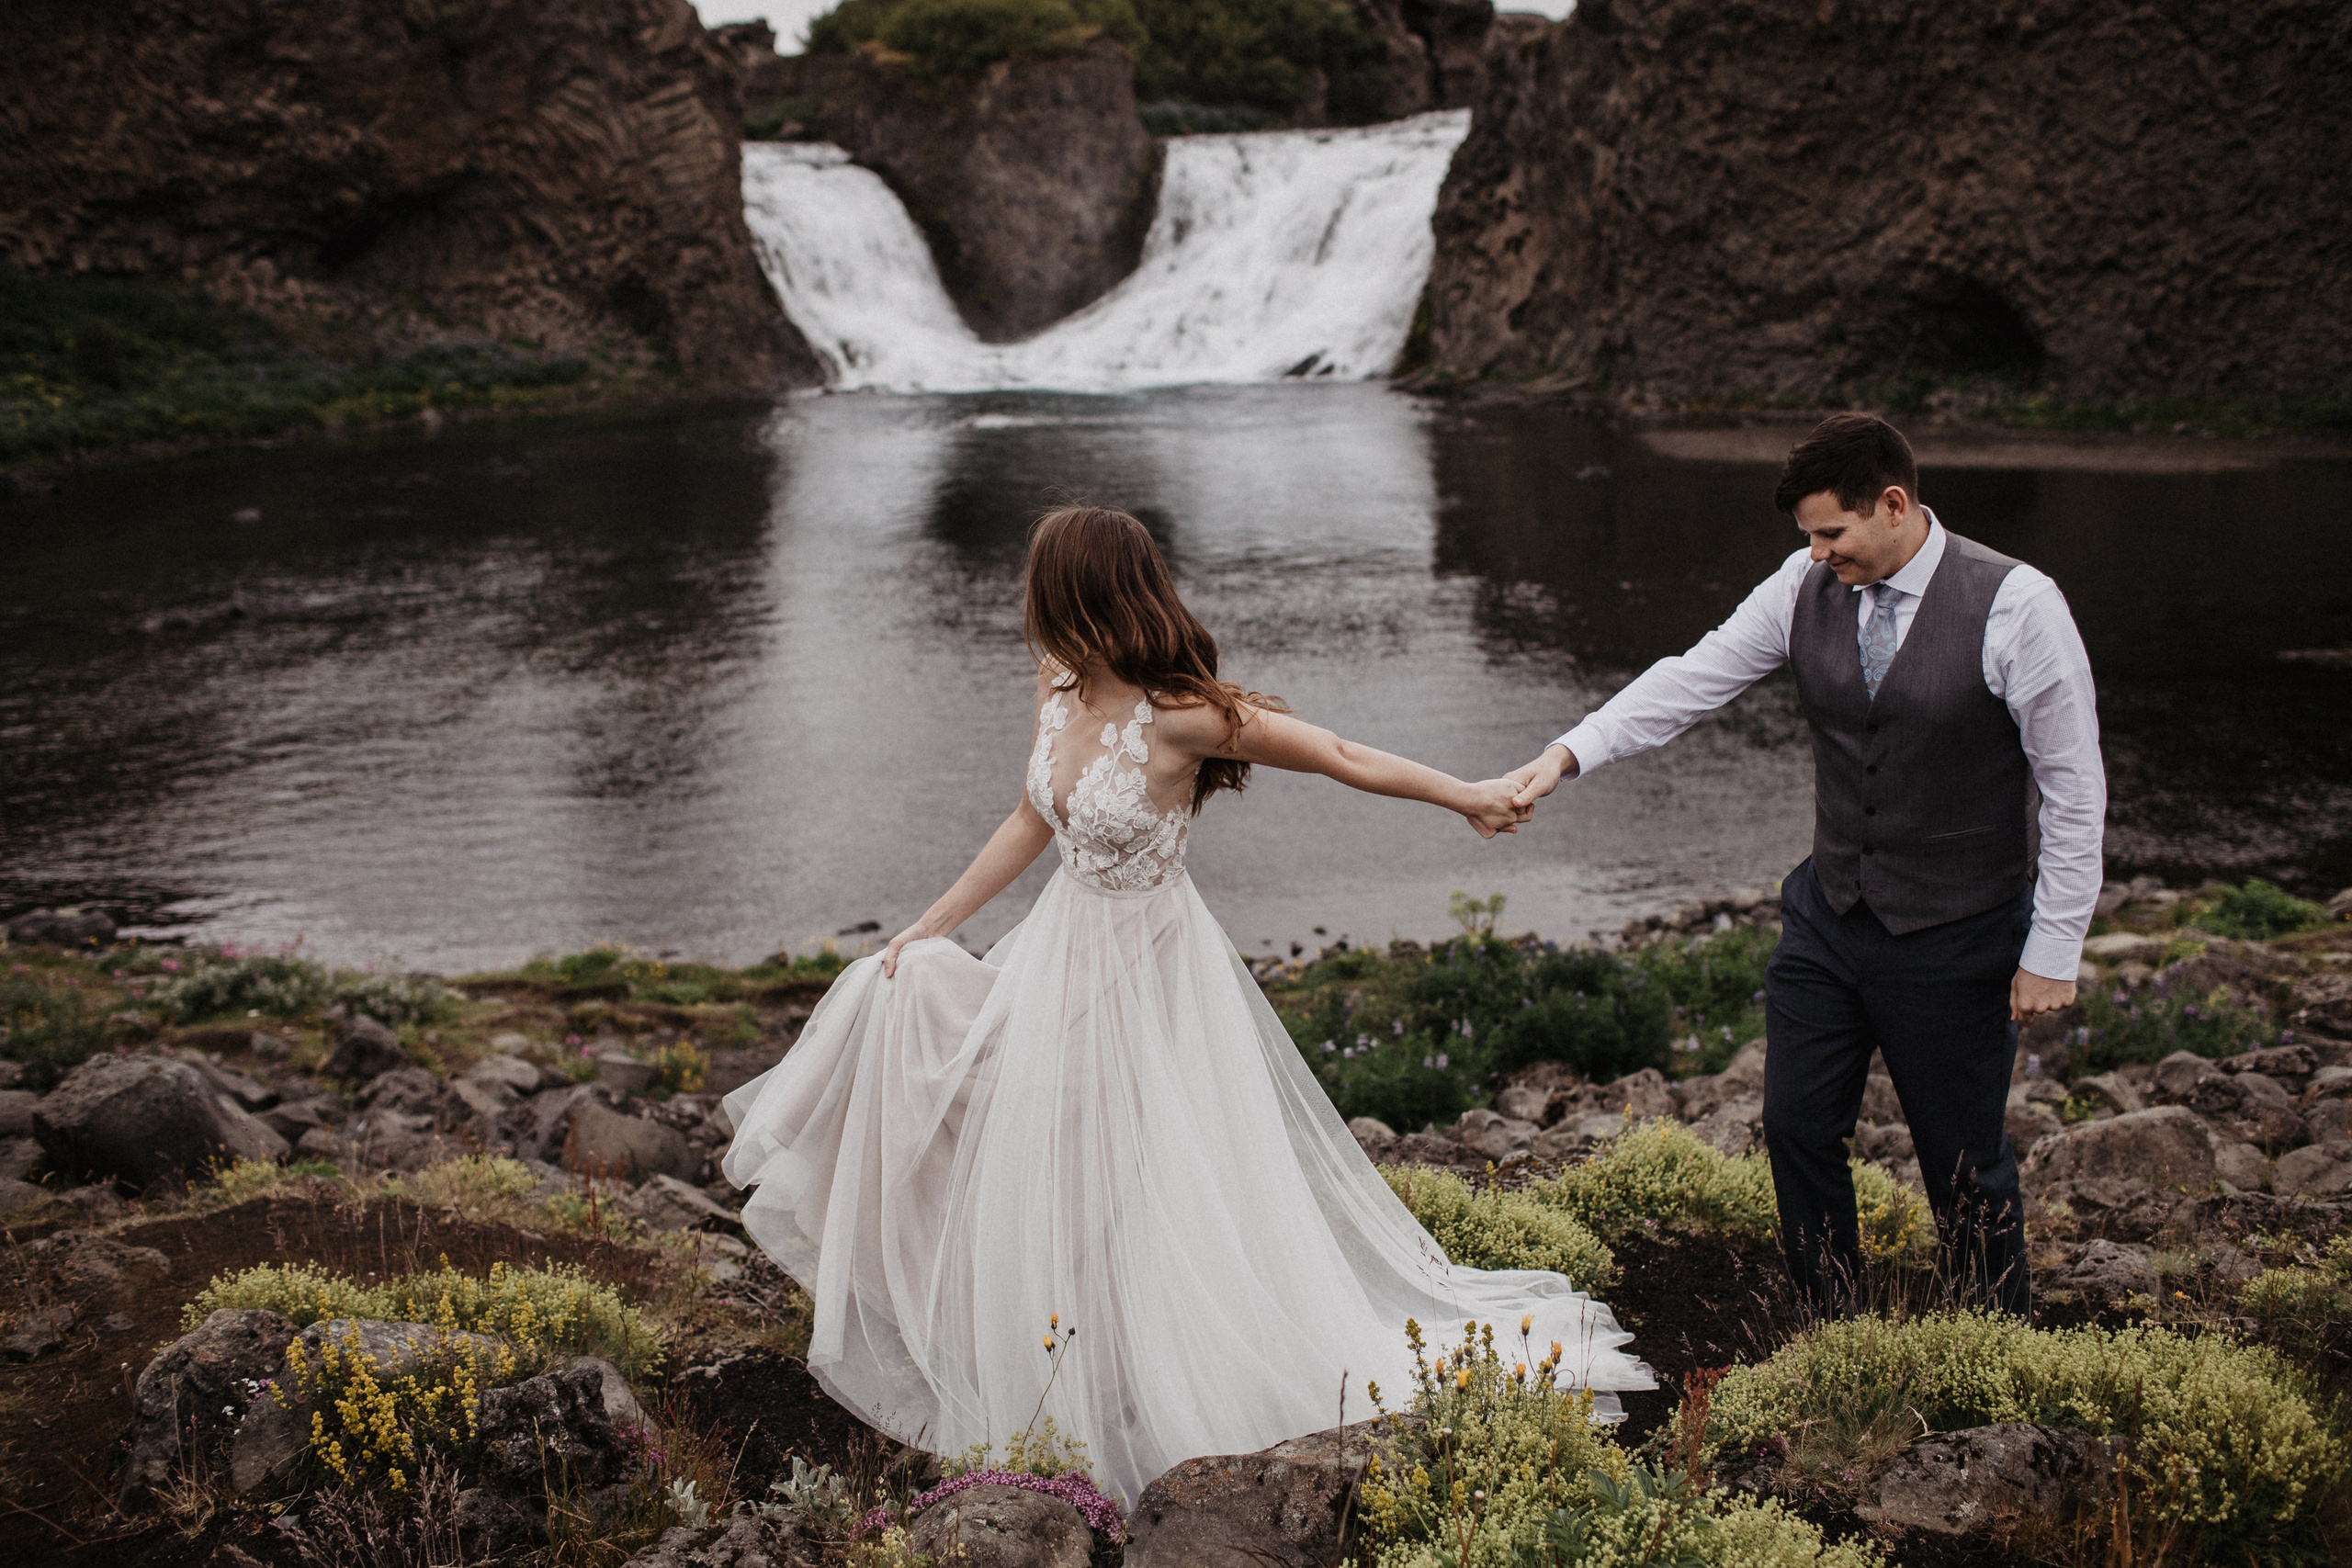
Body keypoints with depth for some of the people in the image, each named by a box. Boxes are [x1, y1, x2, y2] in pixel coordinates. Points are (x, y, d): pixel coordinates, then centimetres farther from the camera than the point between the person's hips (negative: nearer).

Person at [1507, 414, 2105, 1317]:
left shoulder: (2015, 605, -16)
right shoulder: (1806, 586, -3)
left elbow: (2075, 789, -12)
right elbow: (1692, 680, -1)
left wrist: (2053, 952, -11)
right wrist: (1569, 754, -14)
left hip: (1954, 940, -5)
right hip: (1827, 920, 5)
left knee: (1966, 1166, 8)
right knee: (1798, 1130, 11)